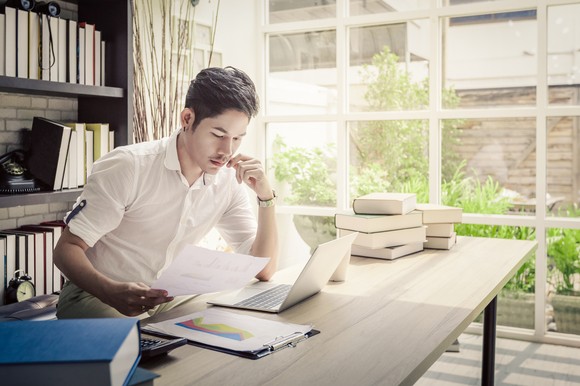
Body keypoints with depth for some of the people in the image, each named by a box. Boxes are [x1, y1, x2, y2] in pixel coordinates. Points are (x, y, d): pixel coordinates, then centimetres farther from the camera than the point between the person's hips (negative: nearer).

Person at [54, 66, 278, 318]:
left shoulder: (228, 182, -2)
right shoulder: (127, 167, -17)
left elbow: (264, 271, -2)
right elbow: (66, 249, -15)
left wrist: (266, 197, -15)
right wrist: (112, 292, -36)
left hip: (171, 298, 6)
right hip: (98, 295, -6)